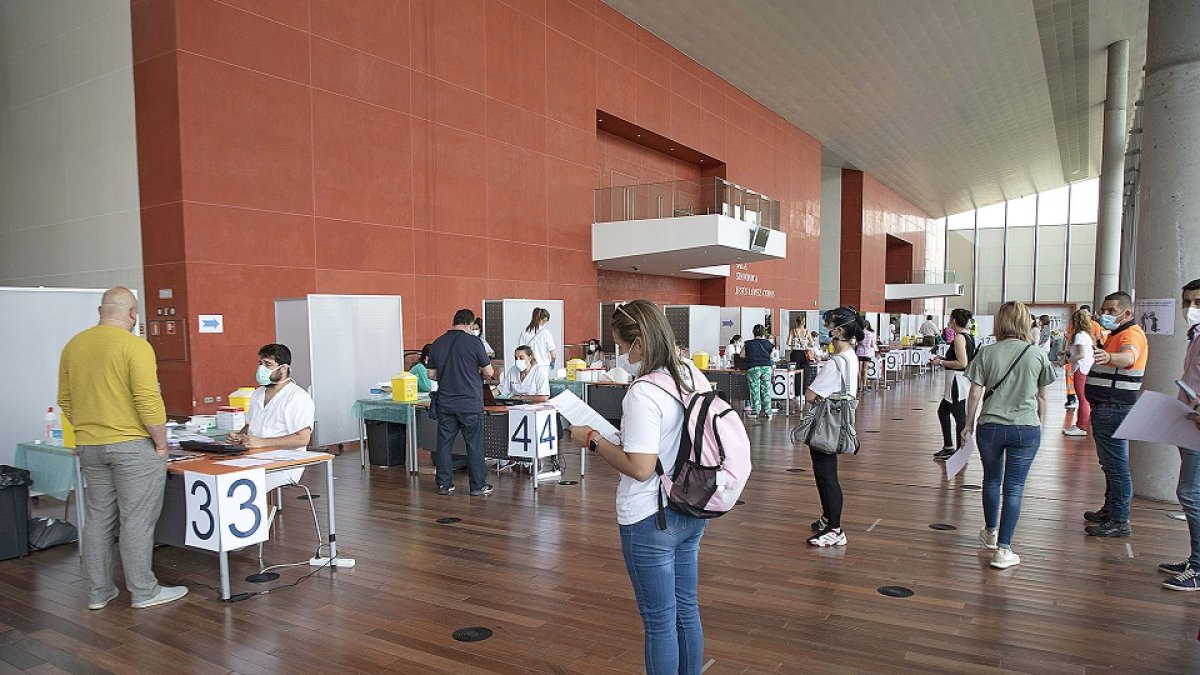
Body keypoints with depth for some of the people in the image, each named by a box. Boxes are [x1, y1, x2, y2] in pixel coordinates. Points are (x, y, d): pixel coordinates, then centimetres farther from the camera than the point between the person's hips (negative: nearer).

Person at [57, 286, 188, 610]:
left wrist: (87, 432, 21)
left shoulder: (73, 346, 7)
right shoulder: (135, 346, -14)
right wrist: (161, 442, -9)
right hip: (133, 445, -7)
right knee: (137, 519, 0)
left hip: (89, 447, 7)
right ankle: (144, 592, 8)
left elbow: (65, 401, 12)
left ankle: (98, 592, 22)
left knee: (98, 518, 14)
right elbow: (148, 401, -19)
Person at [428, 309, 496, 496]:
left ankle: (444, 484, 16)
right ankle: (478, 486, 9)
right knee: (474, 445, 4)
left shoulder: (437, 344, 4)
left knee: (444, 443, 11)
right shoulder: (473, 343, -11)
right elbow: (489, 372, -6)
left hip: (445, 402, 4)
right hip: (470, 403, -4)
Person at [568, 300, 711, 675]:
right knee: (686, 609, 22)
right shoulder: (693, 375, 2)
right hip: (691, 513, 8)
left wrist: (593, 440, -14)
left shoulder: (642, 394, -24)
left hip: (651, 520, -8)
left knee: (659, 620, 9)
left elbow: (640, 468, -27)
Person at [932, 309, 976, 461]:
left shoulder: (959, 337, -17)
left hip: (957, 381, -11)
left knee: (960, 417, -3)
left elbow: (962, 363, -24)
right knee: (943, 411, 20)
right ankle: (948, 447, 27)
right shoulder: (969, 337, 12)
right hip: (961, 380, 11)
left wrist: (941, 362, -14)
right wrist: (944, 359, 17)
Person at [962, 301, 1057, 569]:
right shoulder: (1037, 355, -1)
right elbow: (1041, 398, 6)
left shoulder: (987, 353, -4)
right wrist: (1040, 424, 21)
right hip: (1026, 428, 0)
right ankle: (1003, 549, 1)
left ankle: (991, 533, 38)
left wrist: (968, 424, 8)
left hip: (991, 427, 1)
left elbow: (975, 392, -3)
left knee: (992, 480, 20)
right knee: (1014, 487, 3)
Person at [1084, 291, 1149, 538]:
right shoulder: (1116, 334, 19)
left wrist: (1108, 357, -57)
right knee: (1111, 464, 19)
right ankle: (1109, 510, 30)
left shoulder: (1132, 334, -15)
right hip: (1106, 409, 11)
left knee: (1116, 466, -7)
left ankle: (1120, 522, -3)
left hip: (1114, 410, -11)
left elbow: (1129, 356, -40)